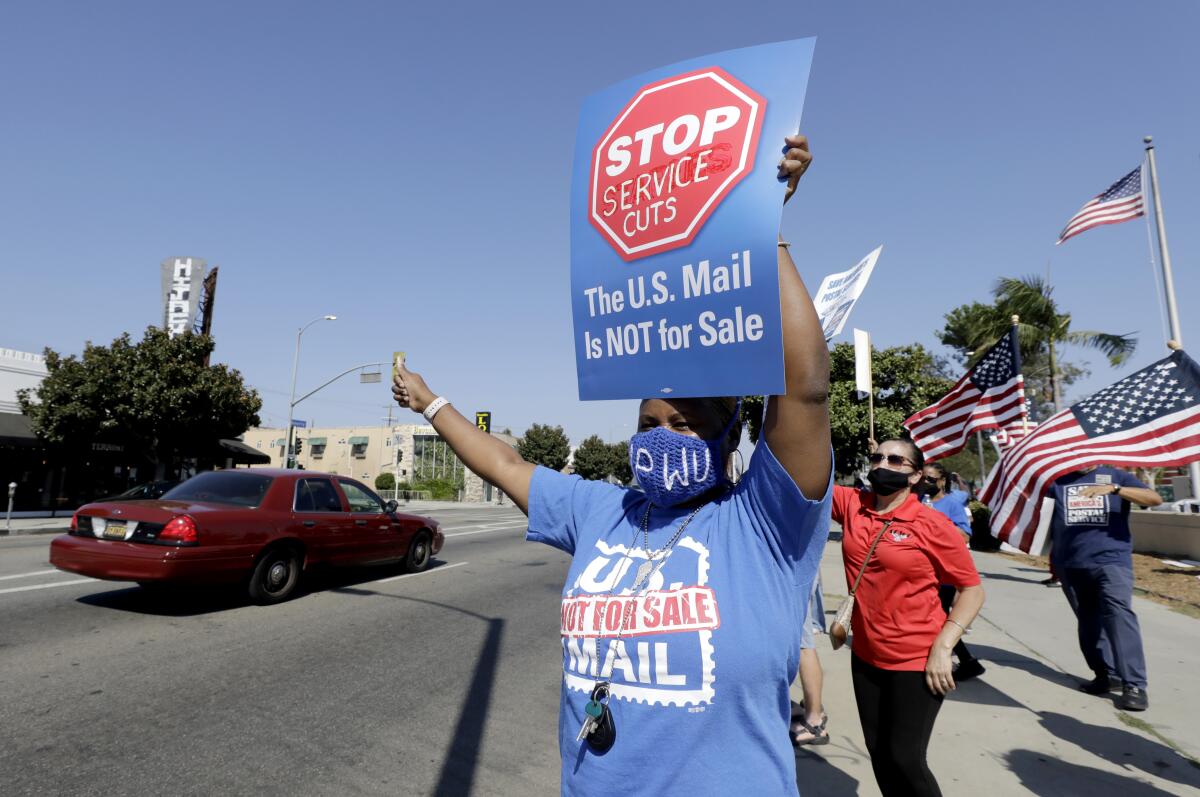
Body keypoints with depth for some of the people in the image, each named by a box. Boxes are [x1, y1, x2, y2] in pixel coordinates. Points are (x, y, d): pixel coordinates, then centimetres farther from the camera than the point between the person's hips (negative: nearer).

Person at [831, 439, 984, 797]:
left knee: (905, 757, 3)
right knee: (878, 752, 16)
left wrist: (942, 647, -17)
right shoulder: (852, 505, -3)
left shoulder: (933, 525, -14)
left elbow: (972, 588, -10)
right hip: (866, 656, 5)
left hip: (918, 661, -4)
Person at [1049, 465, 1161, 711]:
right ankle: (1106, 674, 20)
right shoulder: (1057, 479, 12)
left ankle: (1134, 685, -10)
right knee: (1088, 621, 9)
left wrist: (1113, 489, -19)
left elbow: (1155, 499, -4)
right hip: (1070, 565, 3)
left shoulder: (1115, 476, 9)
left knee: (1119, 616, -14)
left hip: (1111, 560, -2)